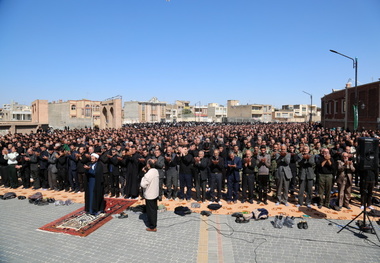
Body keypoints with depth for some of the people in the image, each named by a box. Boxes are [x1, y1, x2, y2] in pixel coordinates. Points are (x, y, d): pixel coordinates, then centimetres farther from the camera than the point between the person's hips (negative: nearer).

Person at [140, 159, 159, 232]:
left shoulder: (148, 174, -27)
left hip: (149, 195, -8)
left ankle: (152, 227, 16)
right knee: (154, 209, 20)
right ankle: (154, 224, 35)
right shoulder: (156, 171, -1)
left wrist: (143, 177, -9)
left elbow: (143, 185, -23)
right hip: (155, 193, 8)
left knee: (150, 211, 5)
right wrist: (146, 171, 0)